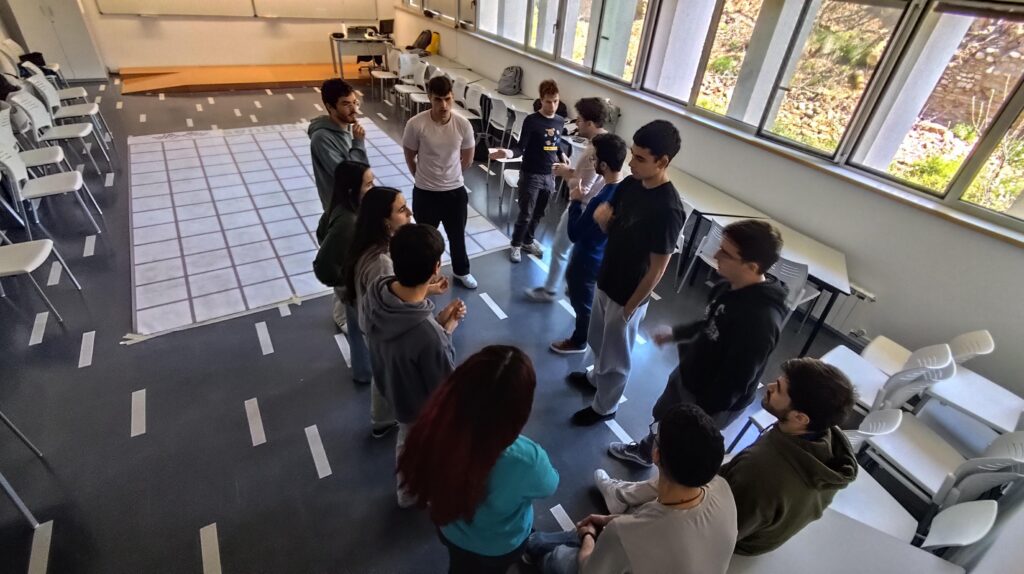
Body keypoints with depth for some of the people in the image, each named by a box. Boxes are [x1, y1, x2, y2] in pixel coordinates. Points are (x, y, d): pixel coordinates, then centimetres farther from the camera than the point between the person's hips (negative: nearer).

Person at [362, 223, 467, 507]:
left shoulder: (375, 291, -23)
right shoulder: (429, 336, -45)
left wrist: (438, 321, -13)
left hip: (393, 387, 7)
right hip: (424, 407, -6)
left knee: (407, 441, 35)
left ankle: (407, 493, 65)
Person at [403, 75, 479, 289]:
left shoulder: (463, 125, -13)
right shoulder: (416, 124, -18)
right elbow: (410, 157, -2)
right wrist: (426, 177, 10)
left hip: (456, 191, 2)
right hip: (425, 193, -1)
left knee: (457, 236, 20)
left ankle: (461, 272, 44)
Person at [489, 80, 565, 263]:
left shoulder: (560, 121, 4)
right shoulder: (531, 121, -14)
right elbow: (521, 147, -17)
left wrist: (562, 155, 6)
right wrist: (509, 153, -35)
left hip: (549, 176, 6)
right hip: (531, 175, -5)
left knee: (538, 214, 17)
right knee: (526, 214, 1)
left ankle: (528, 241, 37)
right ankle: (516, 245, 21)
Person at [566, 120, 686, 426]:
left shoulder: (668, 209, -29)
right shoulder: (631, 184, -5)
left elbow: (657, 268, -22)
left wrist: (630, 307, -14)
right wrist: (602, 217, -16)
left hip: (628, 295, -7)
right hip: (605, 281, 8)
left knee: (615, 355, 14)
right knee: (598, 340, 29)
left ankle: (604, 407, 37)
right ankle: (595, 377, 55)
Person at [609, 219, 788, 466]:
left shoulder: (760, 320, -37)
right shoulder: (731, 286, -10)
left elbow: (734, 382, -28)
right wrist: (675, 334, 17)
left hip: (712, 401, -8)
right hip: (686, 376, 9)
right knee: (661, 417, 29)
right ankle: (644, 452, 57)